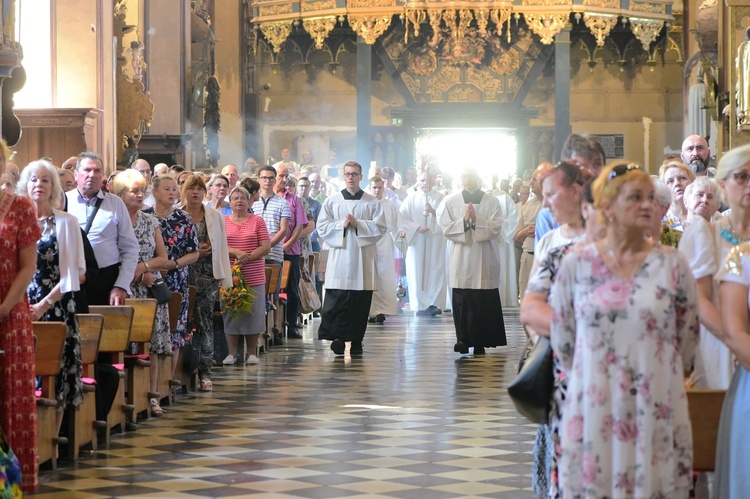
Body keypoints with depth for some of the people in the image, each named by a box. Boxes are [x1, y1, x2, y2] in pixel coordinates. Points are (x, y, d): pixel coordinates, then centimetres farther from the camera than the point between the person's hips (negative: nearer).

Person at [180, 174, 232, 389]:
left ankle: (204, 372, -1)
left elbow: (222, 247, 10)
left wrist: (224, 278, 5)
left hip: (207, 275, 1)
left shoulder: (215, 216, 10)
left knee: (205, 321, -3)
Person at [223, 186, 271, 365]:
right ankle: (232, 353, 9)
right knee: (230, 314, 2)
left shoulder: (258, 221, 6)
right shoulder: (222, 222, 9)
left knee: (253, 314, 0)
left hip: (254, 277, -1)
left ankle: (252, 353, 9)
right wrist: (235, 252, -16)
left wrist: (247, 257, -13)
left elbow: (266, 247, -1)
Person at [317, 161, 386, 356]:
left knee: (361, 301, 1)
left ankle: (356, 342, 8)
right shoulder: (332, 201, 11)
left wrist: (358, 224, -10)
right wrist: (342, 224, -9)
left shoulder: (372, 203, 10)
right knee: (336, 298, -12)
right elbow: (322, 227, 5)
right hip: (340, 257, 0)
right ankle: (337, 337, -10)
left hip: (363, 256, 0)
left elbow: (380, 227, 1)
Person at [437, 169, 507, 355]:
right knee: (462, 301, -2)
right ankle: (463, 339, 5)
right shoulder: (450, 201, 8)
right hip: (462, 259, 1)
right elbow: (446, 228, 1)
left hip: (485, 259, -1)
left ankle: (481, 342, 1)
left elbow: (496, 228, -3)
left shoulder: (491, 202, 6)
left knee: (485, 302, -3)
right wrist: (464, 221, -12)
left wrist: (477, 220, -15)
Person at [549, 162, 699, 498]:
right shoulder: (576, 265, 1)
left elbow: (688, 334, 9)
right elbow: (561, 338, 9)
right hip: (594, 409, 0)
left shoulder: (672, 265, 1)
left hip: (656, 412, 0)